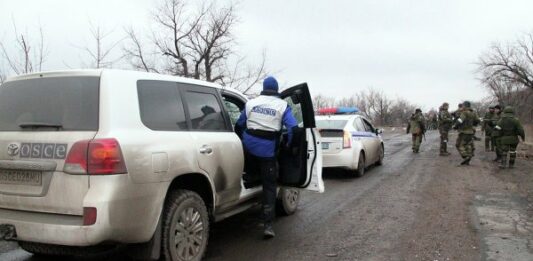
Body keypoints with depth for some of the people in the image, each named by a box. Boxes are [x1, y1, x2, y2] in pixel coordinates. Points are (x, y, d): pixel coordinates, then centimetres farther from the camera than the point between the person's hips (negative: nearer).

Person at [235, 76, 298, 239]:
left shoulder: (251, 103, 9)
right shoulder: (282, 106, 1)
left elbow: (239, 125, 13)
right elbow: (293, 127, -9)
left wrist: (242, 140, 28)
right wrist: (289, 145, 4)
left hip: (249, 146, 2)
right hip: (268, 150, -1)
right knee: (269, 187, 5)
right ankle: (268, 225, 4)